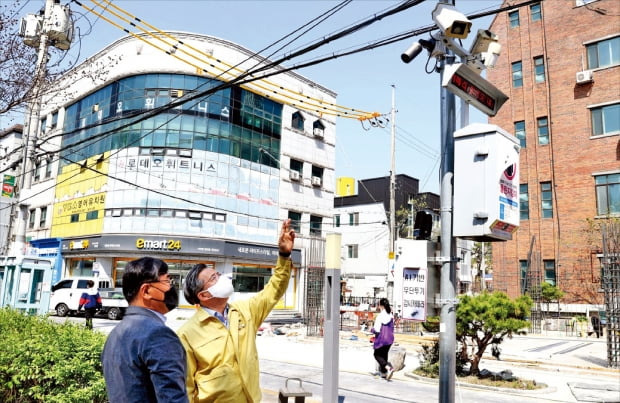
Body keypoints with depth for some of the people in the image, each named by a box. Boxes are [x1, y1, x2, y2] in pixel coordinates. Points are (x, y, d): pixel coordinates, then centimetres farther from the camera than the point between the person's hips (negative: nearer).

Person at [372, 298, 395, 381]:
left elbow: (377, 330, -19)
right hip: (390, 338, 6)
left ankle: (389, 368, -11)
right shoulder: (391, 316, -1)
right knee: (384, 355, 21)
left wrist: (372, 329, 1)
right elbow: (392, 328, 7)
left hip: (381, 339, -6)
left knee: (377, 355, 10)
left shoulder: (380, 316, -19)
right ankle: (383, 372, 27)